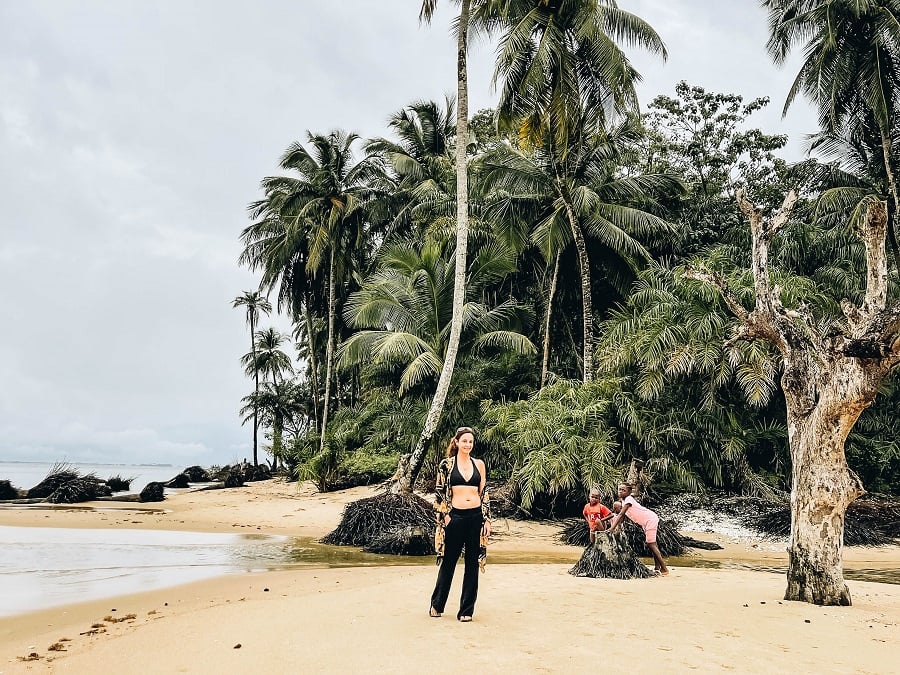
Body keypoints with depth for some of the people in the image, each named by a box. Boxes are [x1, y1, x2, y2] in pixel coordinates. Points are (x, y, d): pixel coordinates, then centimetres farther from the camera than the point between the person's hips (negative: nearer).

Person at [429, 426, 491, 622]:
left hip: (476, 516, 3)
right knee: (448, 562, 7)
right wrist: (444, 516, -6)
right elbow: (439, 492, 1)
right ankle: (436, 605, 25)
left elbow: (484, 493, 10)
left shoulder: (478, 464, 9)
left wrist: (487, 519, 5)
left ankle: (467, 609, 16)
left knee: (473, 563, 6)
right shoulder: (446, 464, 1)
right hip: (455, 517, -2)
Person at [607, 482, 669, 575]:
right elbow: (622, 516, 7)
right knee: (652, 544, 13)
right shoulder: (623, 501, 8)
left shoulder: (628, 499, -21)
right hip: (646, 522, 10)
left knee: (651, 544, -10)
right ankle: (657, 567, 18)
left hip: (651, 519, -10)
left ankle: (664, 569, -6)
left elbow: (621, 514, -29)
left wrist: (612, 528, -33)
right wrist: (617, 527, -5)